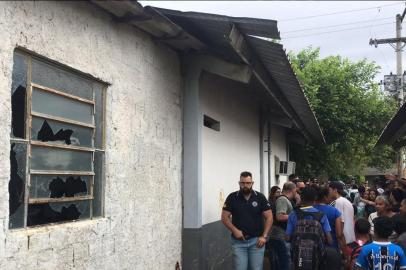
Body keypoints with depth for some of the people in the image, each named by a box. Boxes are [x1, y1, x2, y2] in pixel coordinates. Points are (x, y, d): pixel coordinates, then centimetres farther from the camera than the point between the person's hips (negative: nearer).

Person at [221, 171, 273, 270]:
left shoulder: (260, 197, 0)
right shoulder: (232, 198, -1)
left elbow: (269, 217, 1)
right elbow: (224, 217, 0)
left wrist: (264, 236, -7)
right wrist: (234, 230, -14)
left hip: (256, 240, 0)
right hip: (238, 241, 0)